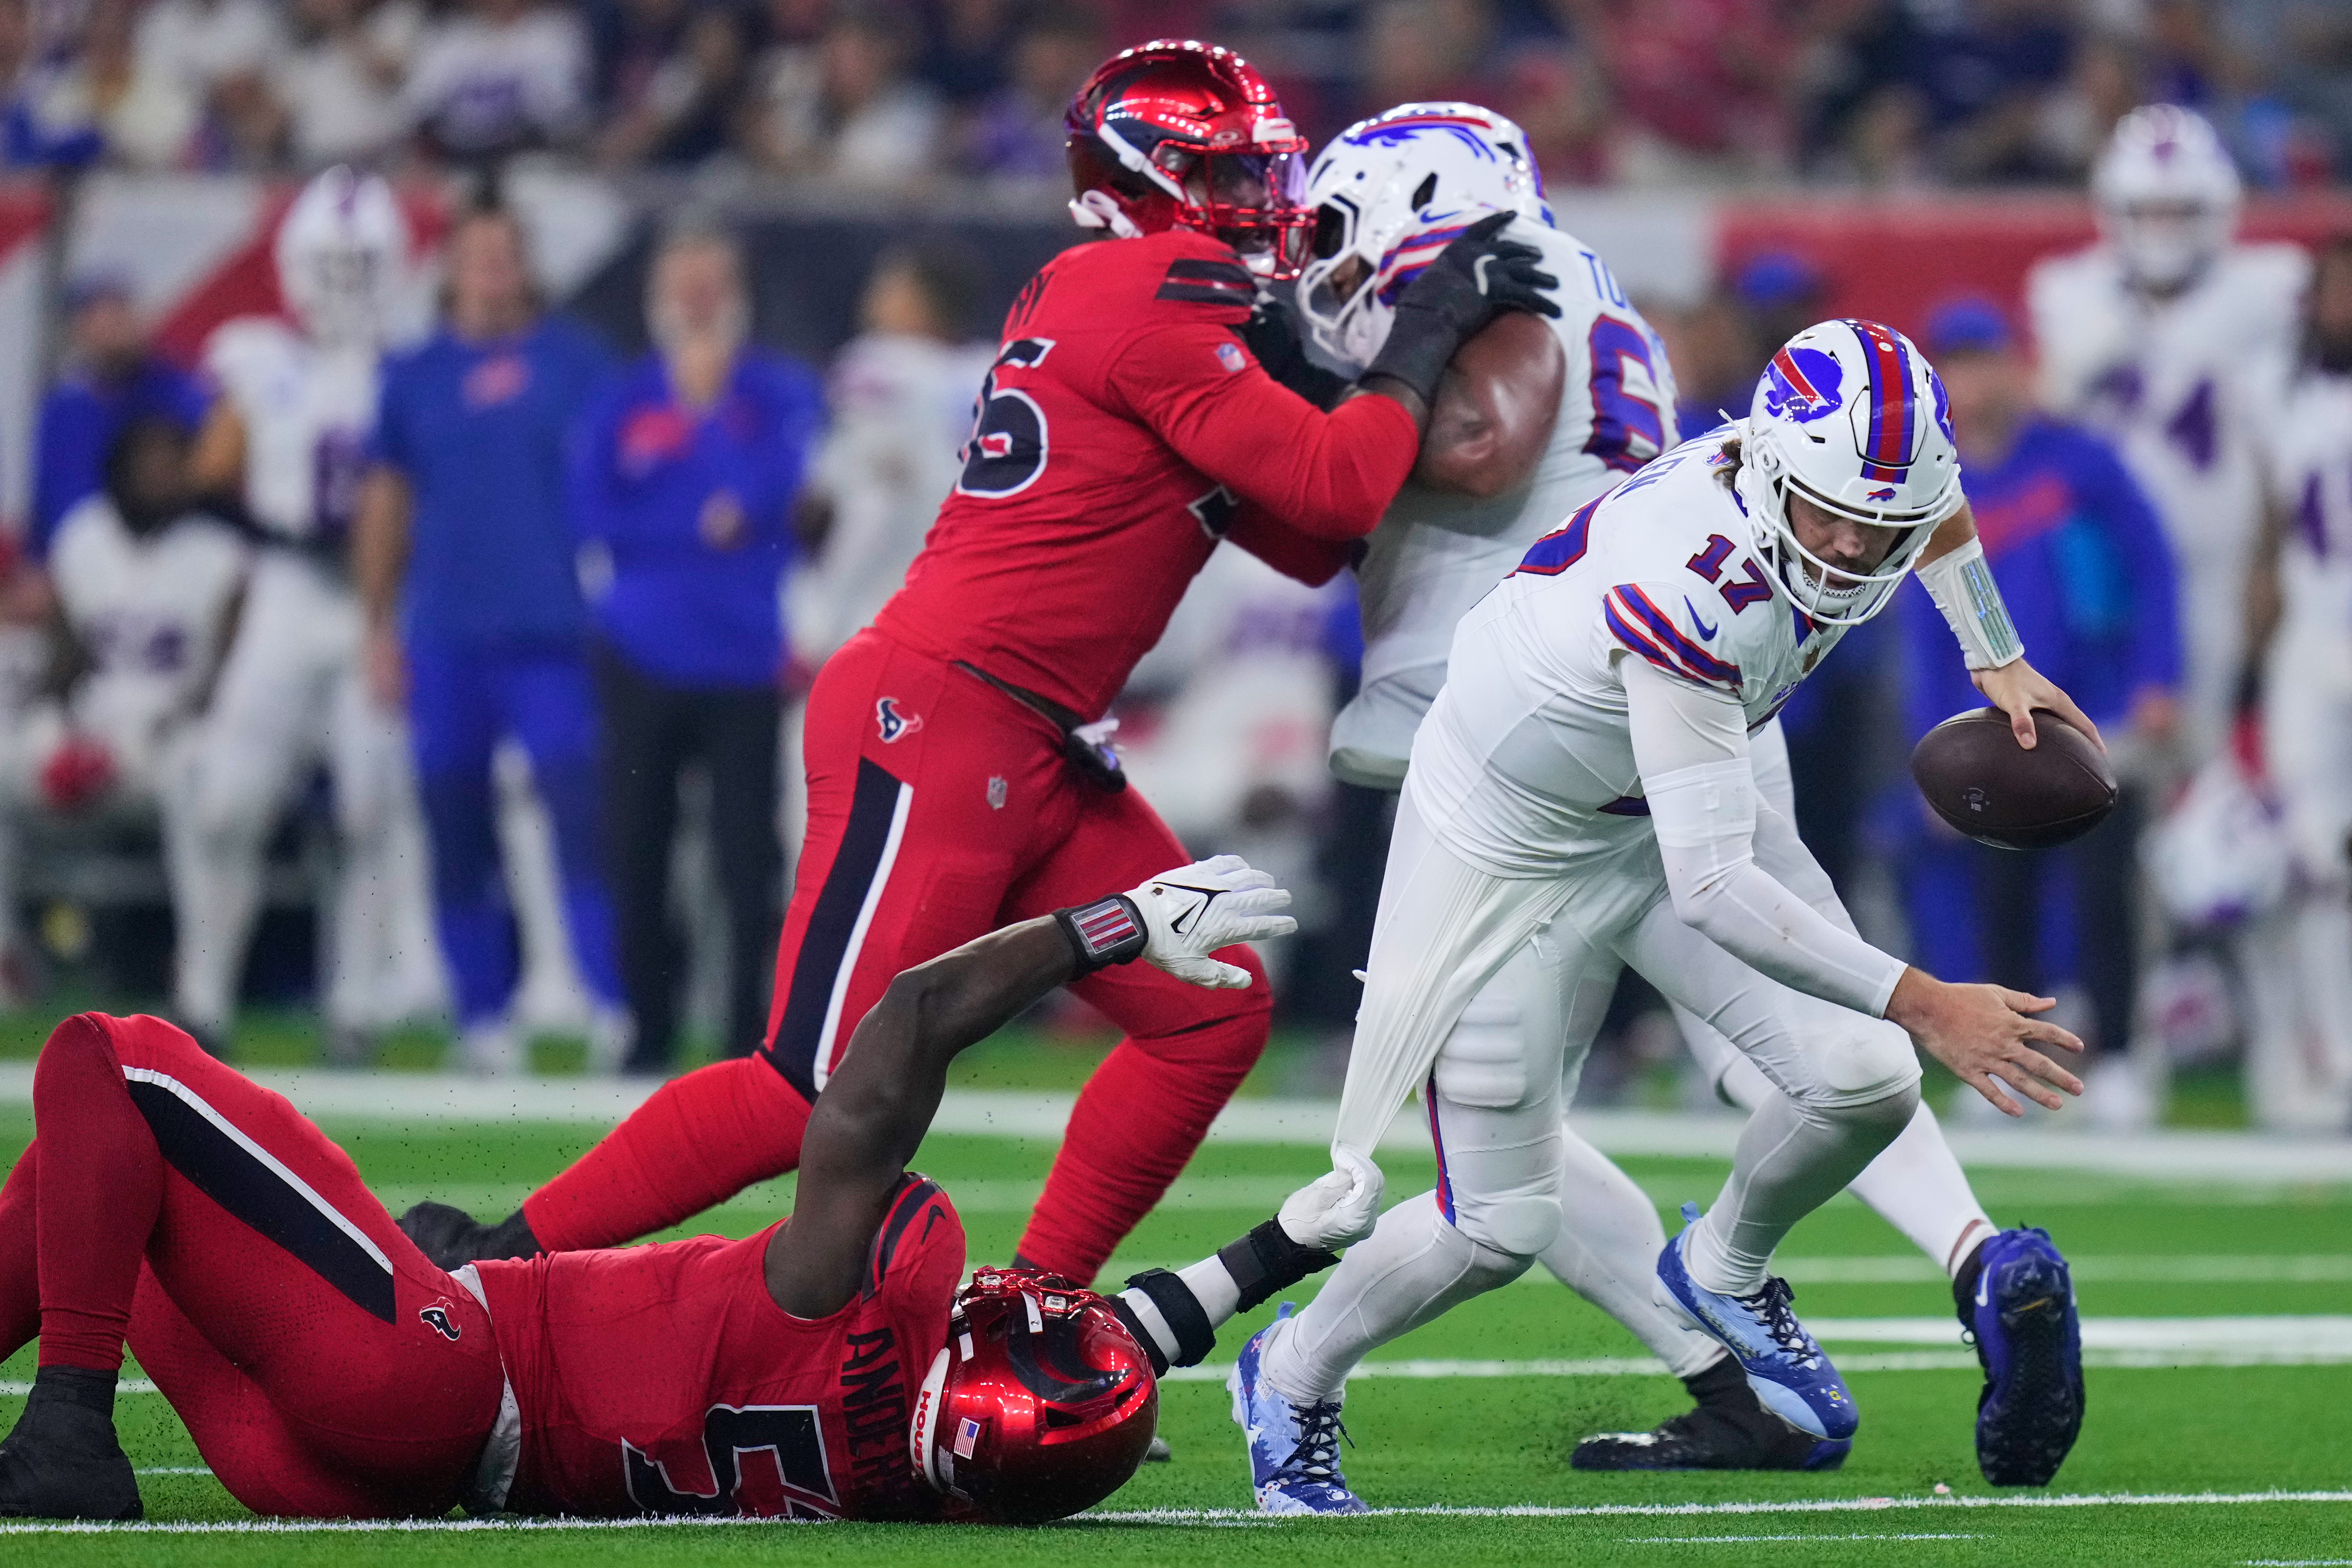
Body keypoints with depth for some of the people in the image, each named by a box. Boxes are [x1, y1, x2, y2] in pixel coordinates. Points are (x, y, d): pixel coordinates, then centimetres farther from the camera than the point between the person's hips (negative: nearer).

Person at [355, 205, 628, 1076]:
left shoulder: (575, 364, 4)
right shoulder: (415, 377, 9)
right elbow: (387, 506, 13)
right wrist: (379, 629, 8)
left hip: (554, 635, -2)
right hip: (446, 638, 2)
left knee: (582, 820, -10)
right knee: (457, 841, 4)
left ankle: (615, 1007, -8)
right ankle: (482, 1021, 12)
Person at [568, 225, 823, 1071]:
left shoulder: (783, 396, 4)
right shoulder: (621, 407, 9)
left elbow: (773, 493, -12)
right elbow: (593, 517, -3)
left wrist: (711, 404, -11)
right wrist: (702, 530, -11)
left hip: (748, 660, -2)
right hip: (644, 660, 2)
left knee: (749, 856, -6)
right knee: (636, 853, 3)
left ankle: (752, 1029, -1)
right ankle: (650, 1027, 13)